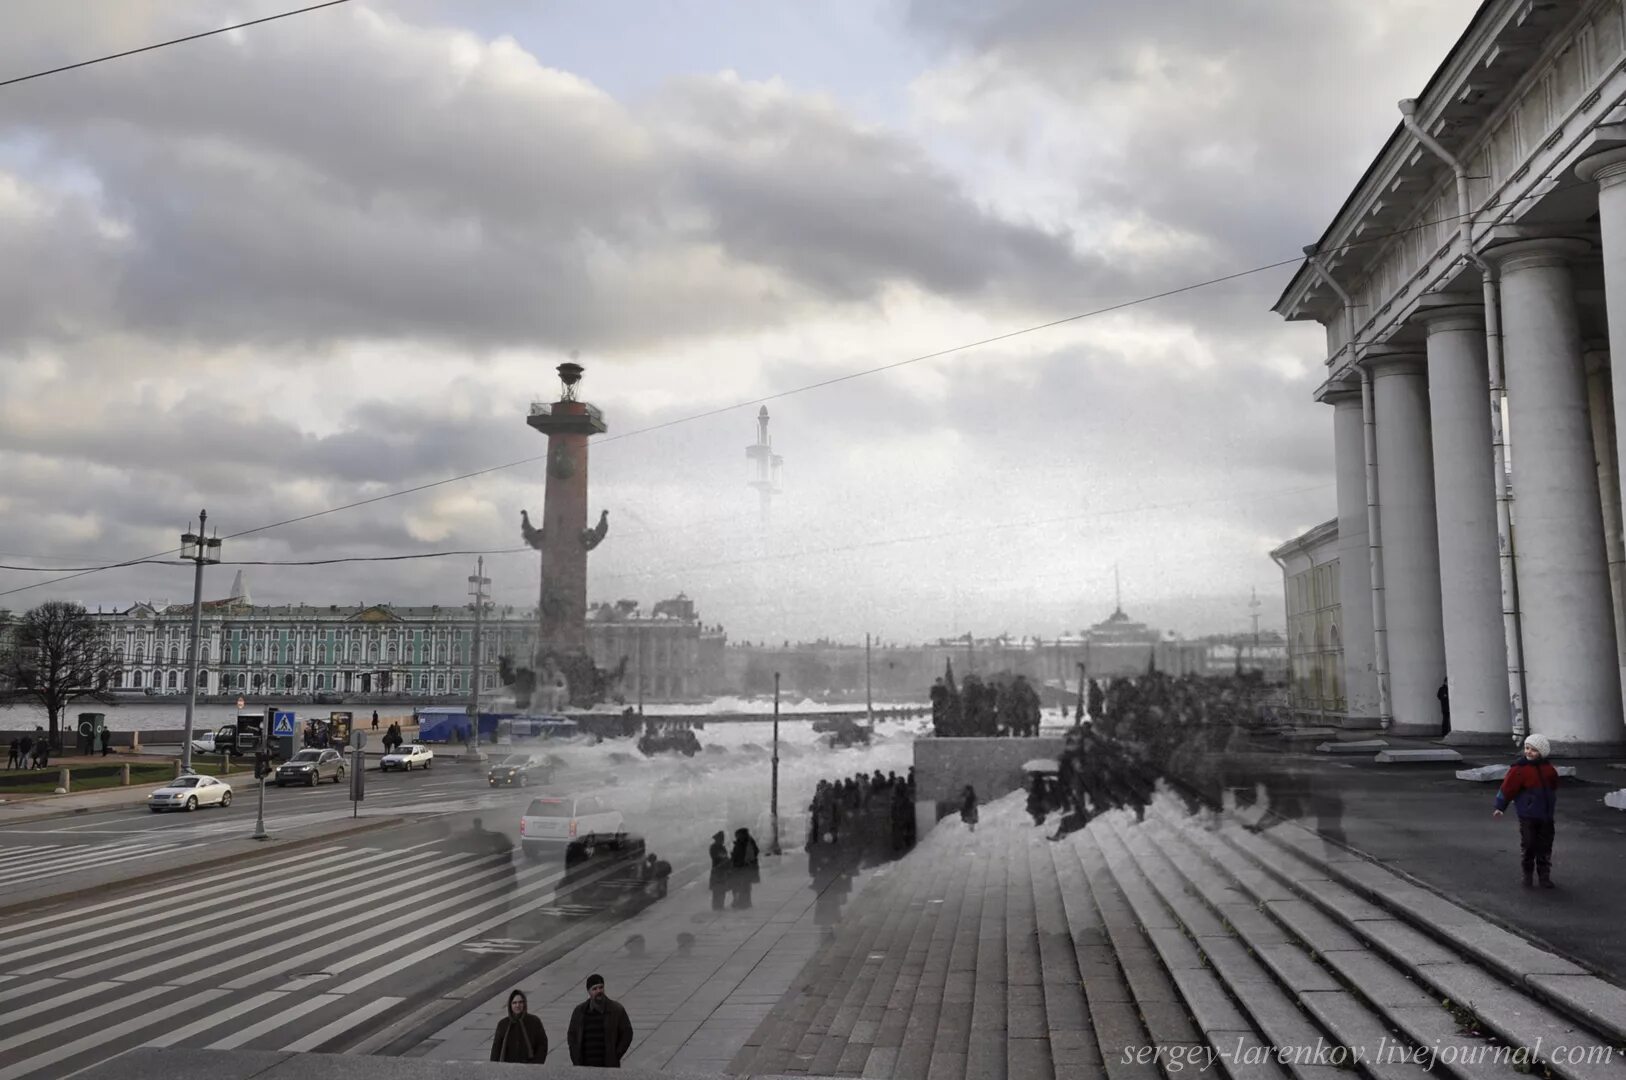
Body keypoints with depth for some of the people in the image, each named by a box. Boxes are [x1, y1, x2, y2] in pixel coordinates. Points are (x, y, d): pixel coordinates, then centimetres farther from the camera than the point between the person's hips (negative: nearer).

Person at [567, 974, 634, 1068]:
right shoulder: (579, 1011, 5)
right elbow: (571, 1035, 14)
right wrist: (576, 1060, 4)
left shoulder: (616, 1010, -1)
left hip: (608, 1066, -2)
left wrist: (615, 1057, -3)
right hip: (585, 1066, 2)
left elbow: (627, 1034, 4)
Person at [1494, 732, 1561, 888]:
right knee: (1528, 845, 2)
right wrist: (1500, 807, -9)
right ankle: (1527, 874, 16)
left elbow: (1553, 787, 20)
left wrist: (1553, 808, 29)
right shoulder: (1519, 768, -11)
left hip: (1546, 815, 4)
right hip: (1527, 815, -4)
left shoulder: (1548, 768, 4)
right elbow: (1507, 788, -10)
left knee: (1545, 846, 8)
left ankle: (1544, 875, 18)